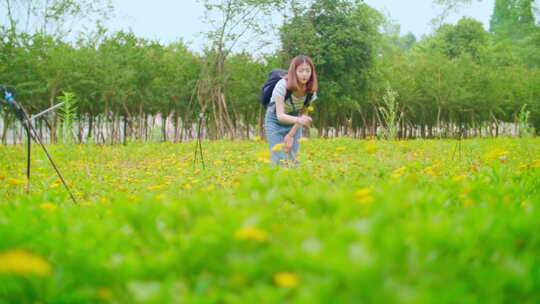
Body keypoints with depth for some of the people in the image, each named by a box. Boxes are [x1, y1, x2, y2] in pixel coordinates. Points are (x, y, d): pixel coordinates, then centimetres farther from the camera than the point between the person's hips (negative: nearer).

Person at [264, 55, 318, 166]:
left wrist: (291, 135, -10)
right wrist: (299, 120, -54)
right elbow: (280, 116, -36)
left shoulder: (311, 90, -17)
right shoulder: (282, 85, -31)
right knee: (280, 160, -13)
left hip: (294, 124, 4)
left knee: (294, 159, -4)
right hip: (275, 121, -4)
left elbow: (303, 114, -6)